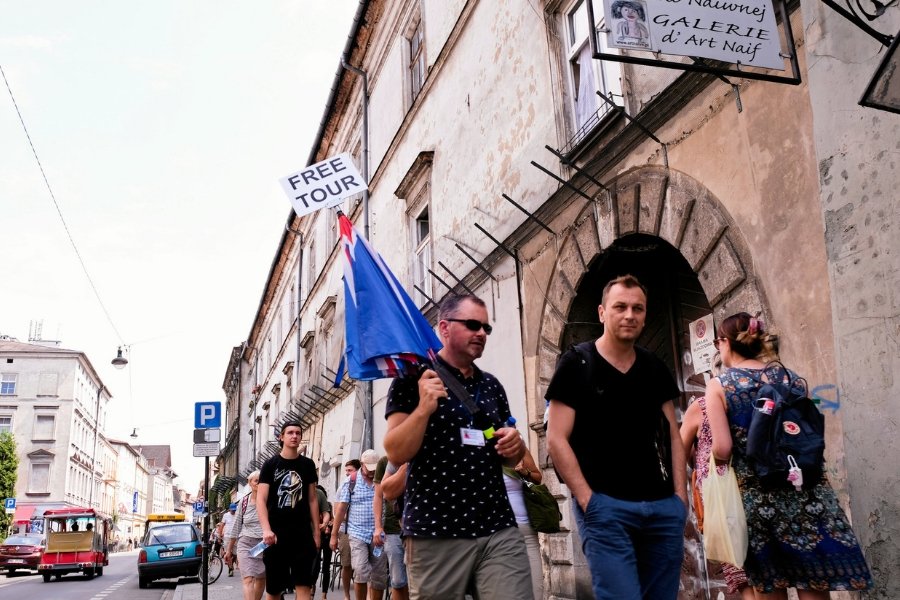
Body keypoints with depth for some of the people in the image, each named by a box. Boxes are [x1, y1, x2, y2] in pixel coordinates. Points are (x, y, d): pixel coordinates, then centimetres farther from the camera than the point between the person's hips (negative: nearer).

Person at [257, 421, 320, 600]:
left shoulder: (308, 465, 8)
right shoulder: (270, 465, 1)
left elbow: (312, 499, 11)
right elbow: (261, 499, -5)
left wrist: (316, 532, 6)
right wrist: (266, 529, -20)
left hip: (303, 533, 1)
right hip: (276, 534, -1)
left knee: (304, 585, -5)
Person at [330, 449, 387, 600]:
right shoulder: (351, 483, 3)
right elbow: (341, 508, 3)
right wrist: (334, 534, 0)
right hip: (358, 533, -2)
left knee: (378, 576, 5)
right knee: (361, 572, -15)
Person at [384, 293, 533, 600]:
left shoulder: (491, 385, 14)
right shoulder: (414, 378, -1)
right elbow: (396, 453, -8)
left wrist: (515, 446, 0)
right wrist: (424, 408, -22)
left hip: (499, 529, 4)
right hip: (436, 532, -4)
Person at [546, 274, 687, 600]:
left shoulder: (656, 368, 12)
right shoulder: (576, 363, -3)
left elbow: (672, 436, 15)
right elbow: (557, 439, -7)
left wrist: (680, 495, 4)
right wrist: (588, 500, -13)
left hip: (664, 507, 5)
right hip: (605, 506, -5)